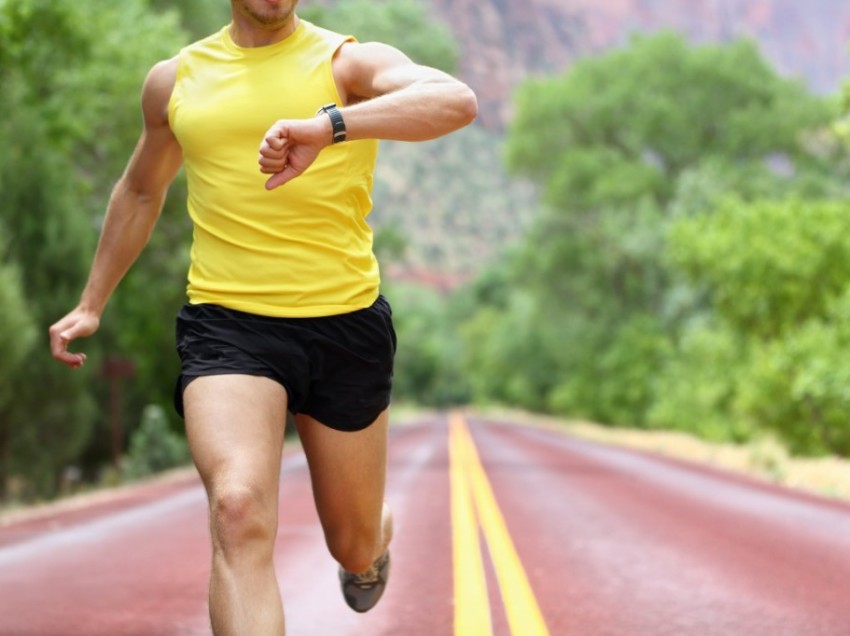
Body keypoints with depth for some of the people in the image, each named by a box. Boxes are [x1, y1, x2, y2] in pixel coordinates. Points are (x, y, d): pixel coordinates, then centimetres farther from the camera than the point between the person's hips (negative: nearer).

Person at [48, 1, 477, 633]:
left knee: (354, 546, 13)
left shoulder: (351, 62, -3)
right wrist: (92, 304, 30)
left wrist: (329, 124, -39)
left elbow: (457, 101, -24)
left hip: (347, 324, -1)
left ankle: (376, 542, 52)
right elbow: (140, 192, 27)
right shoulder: (174, 80, 9)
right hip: (226, 323, 1)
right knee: (238, 509, -26)